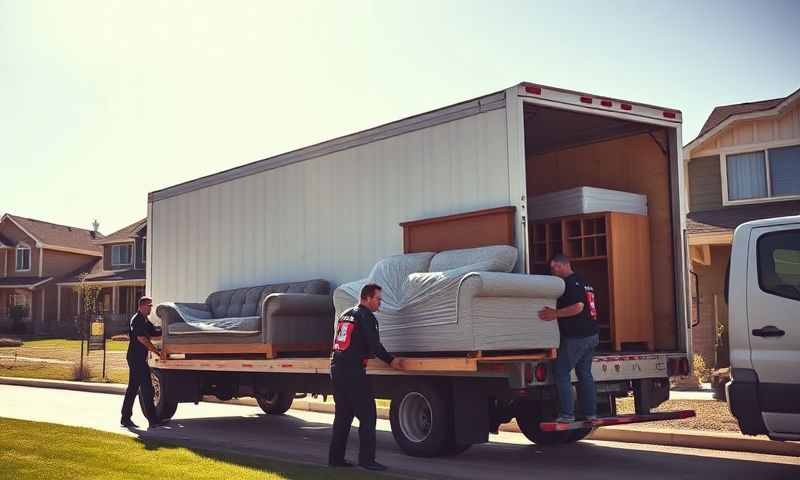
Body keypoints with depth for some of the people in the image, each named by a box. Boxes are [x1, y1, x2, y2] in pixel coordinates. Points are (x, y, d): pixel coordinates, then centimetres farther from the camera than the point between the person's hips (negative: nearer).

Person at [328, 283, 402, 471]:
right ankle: (366, 459, -7)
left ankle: (336, 457, 16)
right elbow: (374, 345, -13)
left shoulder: (344, 315, 19)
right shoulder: (366, 317, -7)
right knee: (367, 415, -4)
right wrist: (390, 360, -3)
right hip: (353, 371, -9)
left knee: (343, 415, 15)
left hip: (336, 369, 9)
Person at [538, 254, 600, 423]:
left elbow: (578, 307, -24)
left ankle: (566, 414, -7)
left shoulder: (571, 283, -12)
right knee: (585, 374, 13)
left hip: (575, 337, -10)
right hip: (591, 335, 10)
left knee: (561, 372, -5)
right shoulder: (583, 282, 19)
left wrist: (556, 314, -24)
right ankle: (590, 412, 14)